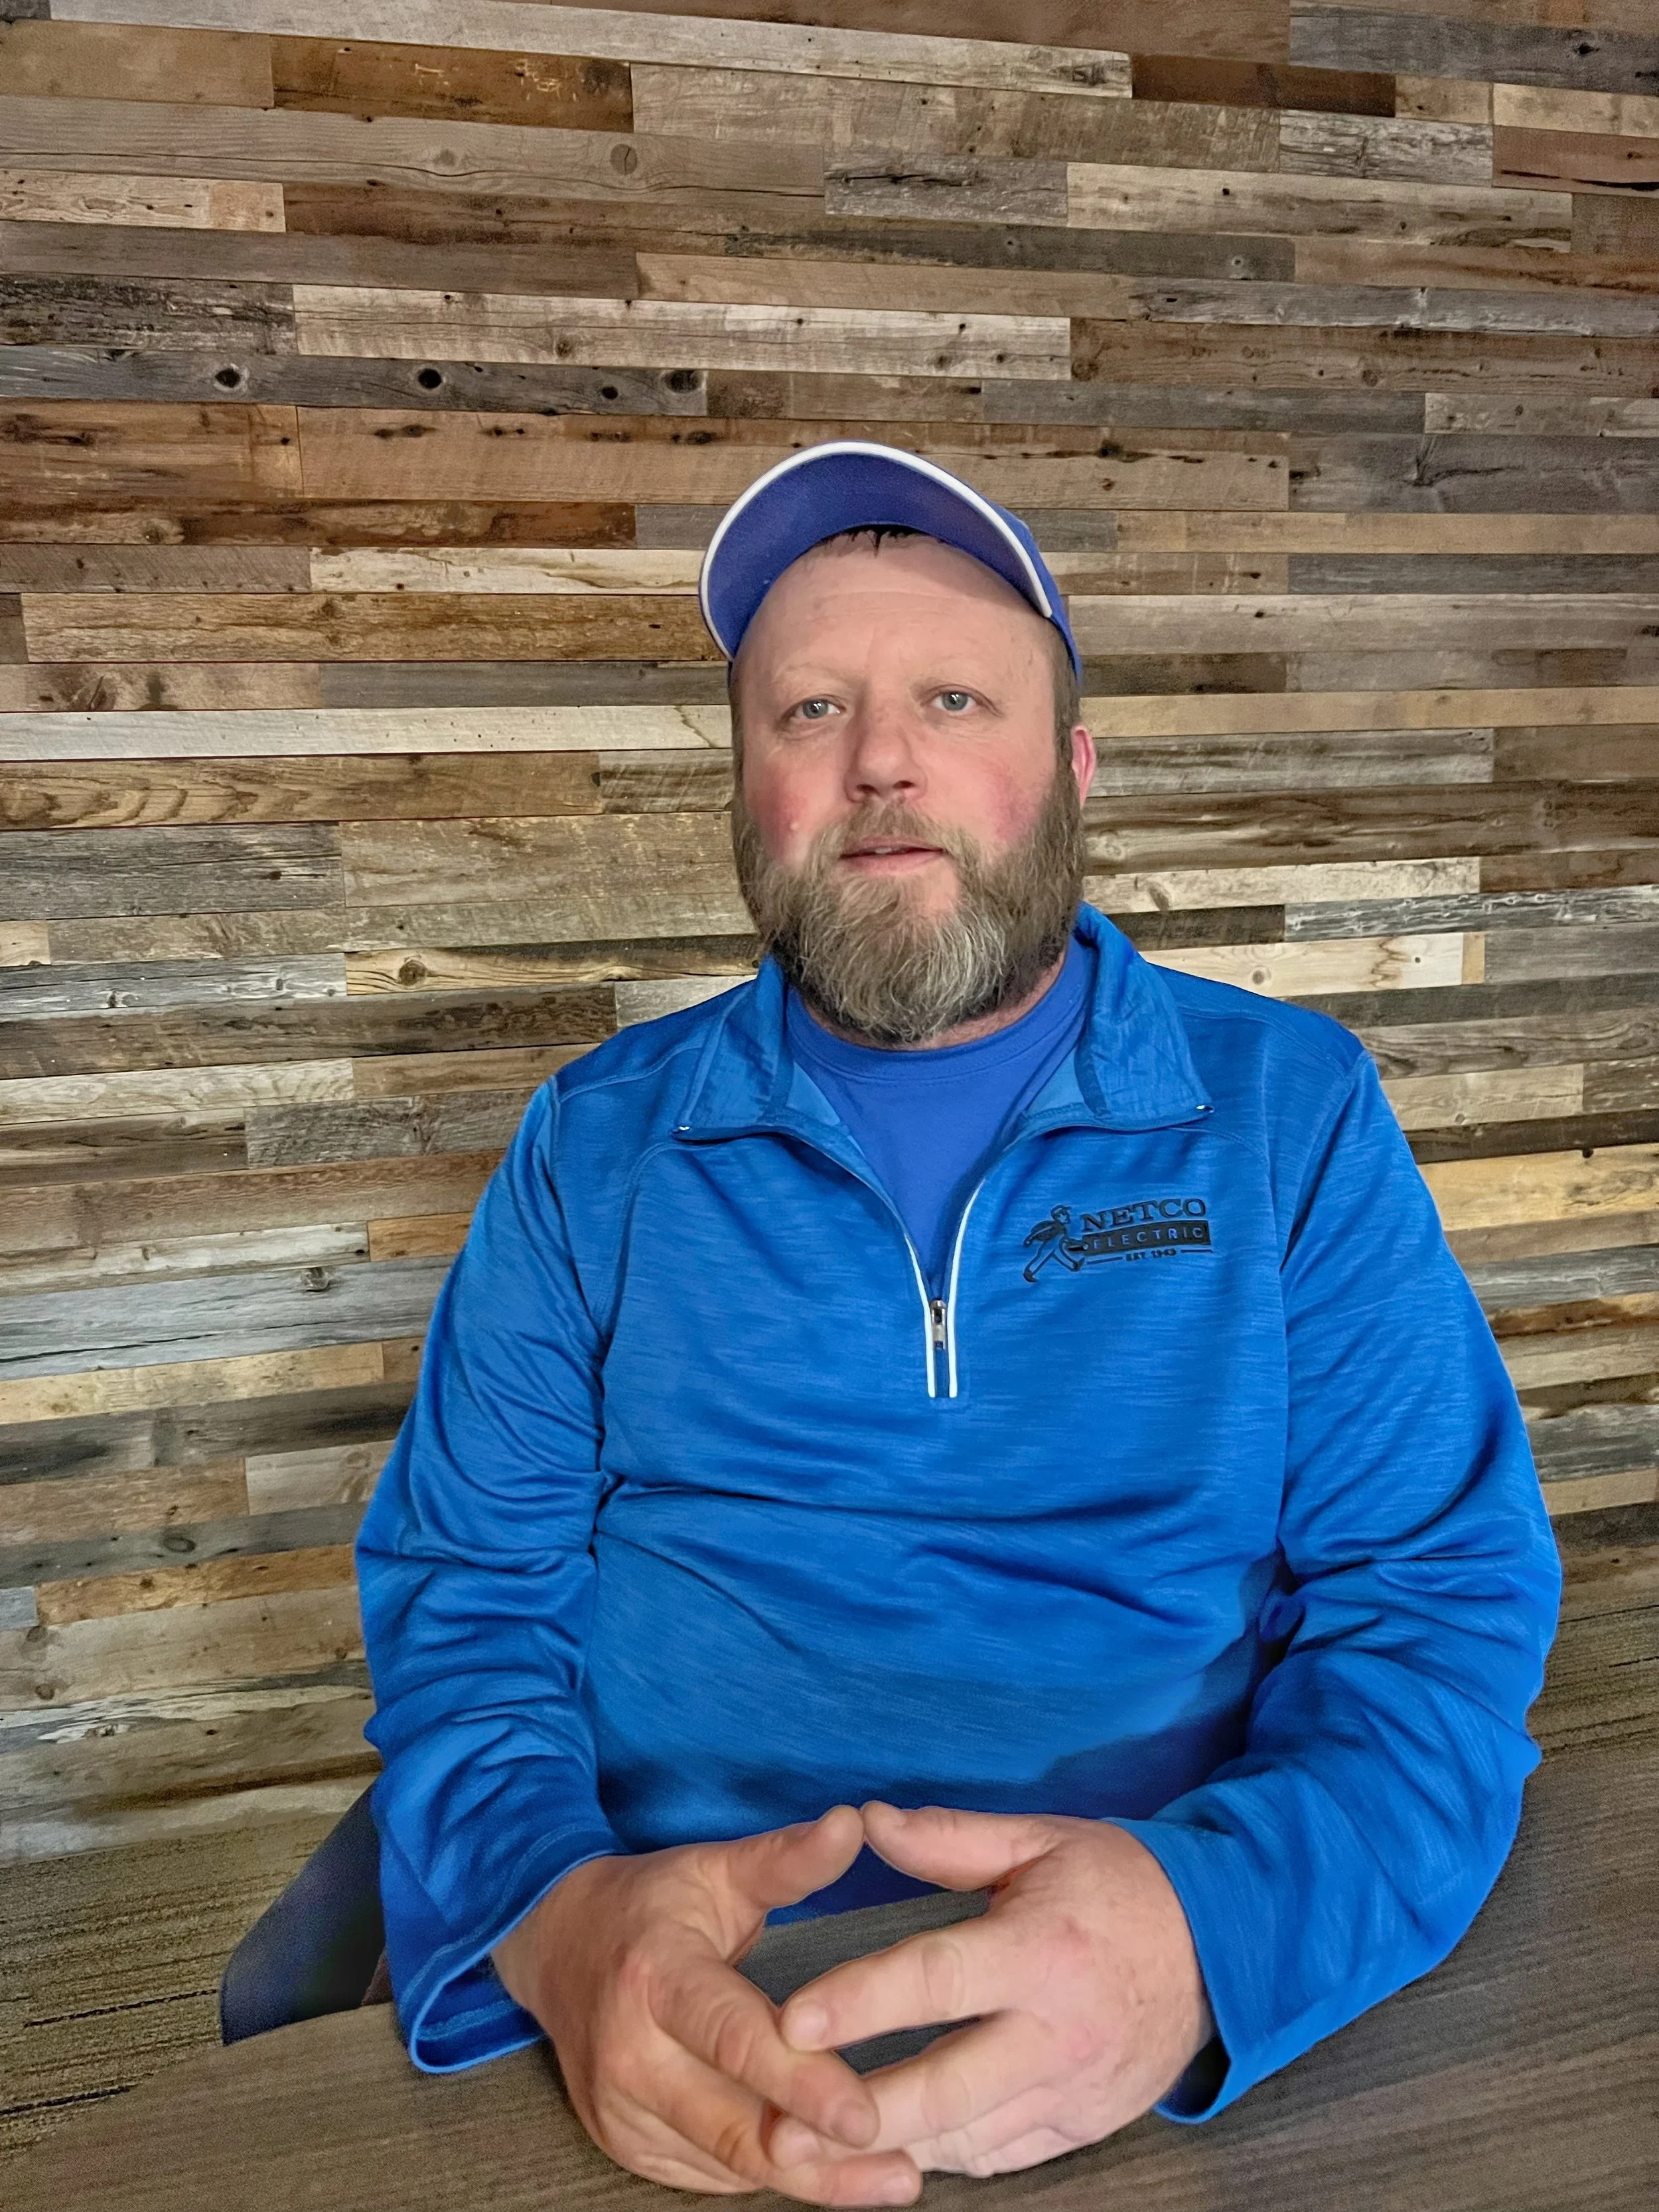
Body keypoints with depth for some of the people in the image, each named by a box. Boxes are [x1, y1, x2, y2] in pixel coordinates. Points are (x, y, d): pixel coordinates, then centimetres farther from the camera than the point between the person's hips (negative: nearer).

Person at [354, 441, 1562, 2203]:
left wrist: (1209, 1923, -21)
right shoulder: (600, 1141, 4)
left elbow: (1443, 1595, -2)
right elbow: (457, 1585, 3)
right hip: (639, 1994, 2)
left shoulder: (1288, 1112, 1)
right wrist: (553, 1910, -17)